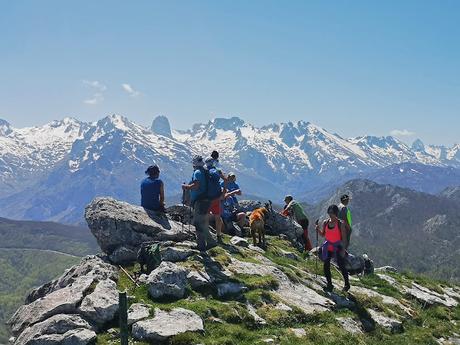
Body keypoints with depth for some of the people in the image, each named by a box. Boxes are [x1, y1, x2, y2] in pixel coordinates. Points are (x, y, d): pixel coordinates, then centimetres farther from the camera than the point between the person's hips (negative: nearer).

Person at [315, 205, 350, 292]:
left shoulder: (340, 224, -10)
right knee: (326, 266, 1)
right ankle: (329, 284, 15)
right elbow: (323, 235, 10)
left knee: (341, 266, 1)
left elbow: (344, 237, -8)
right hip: (328, 247, 4)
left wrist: (343, 249, -12)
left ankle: (347, 284, 21)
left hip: (338, 247, -4)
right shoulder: (325, 222, 2)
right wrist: (318, 229, -9)